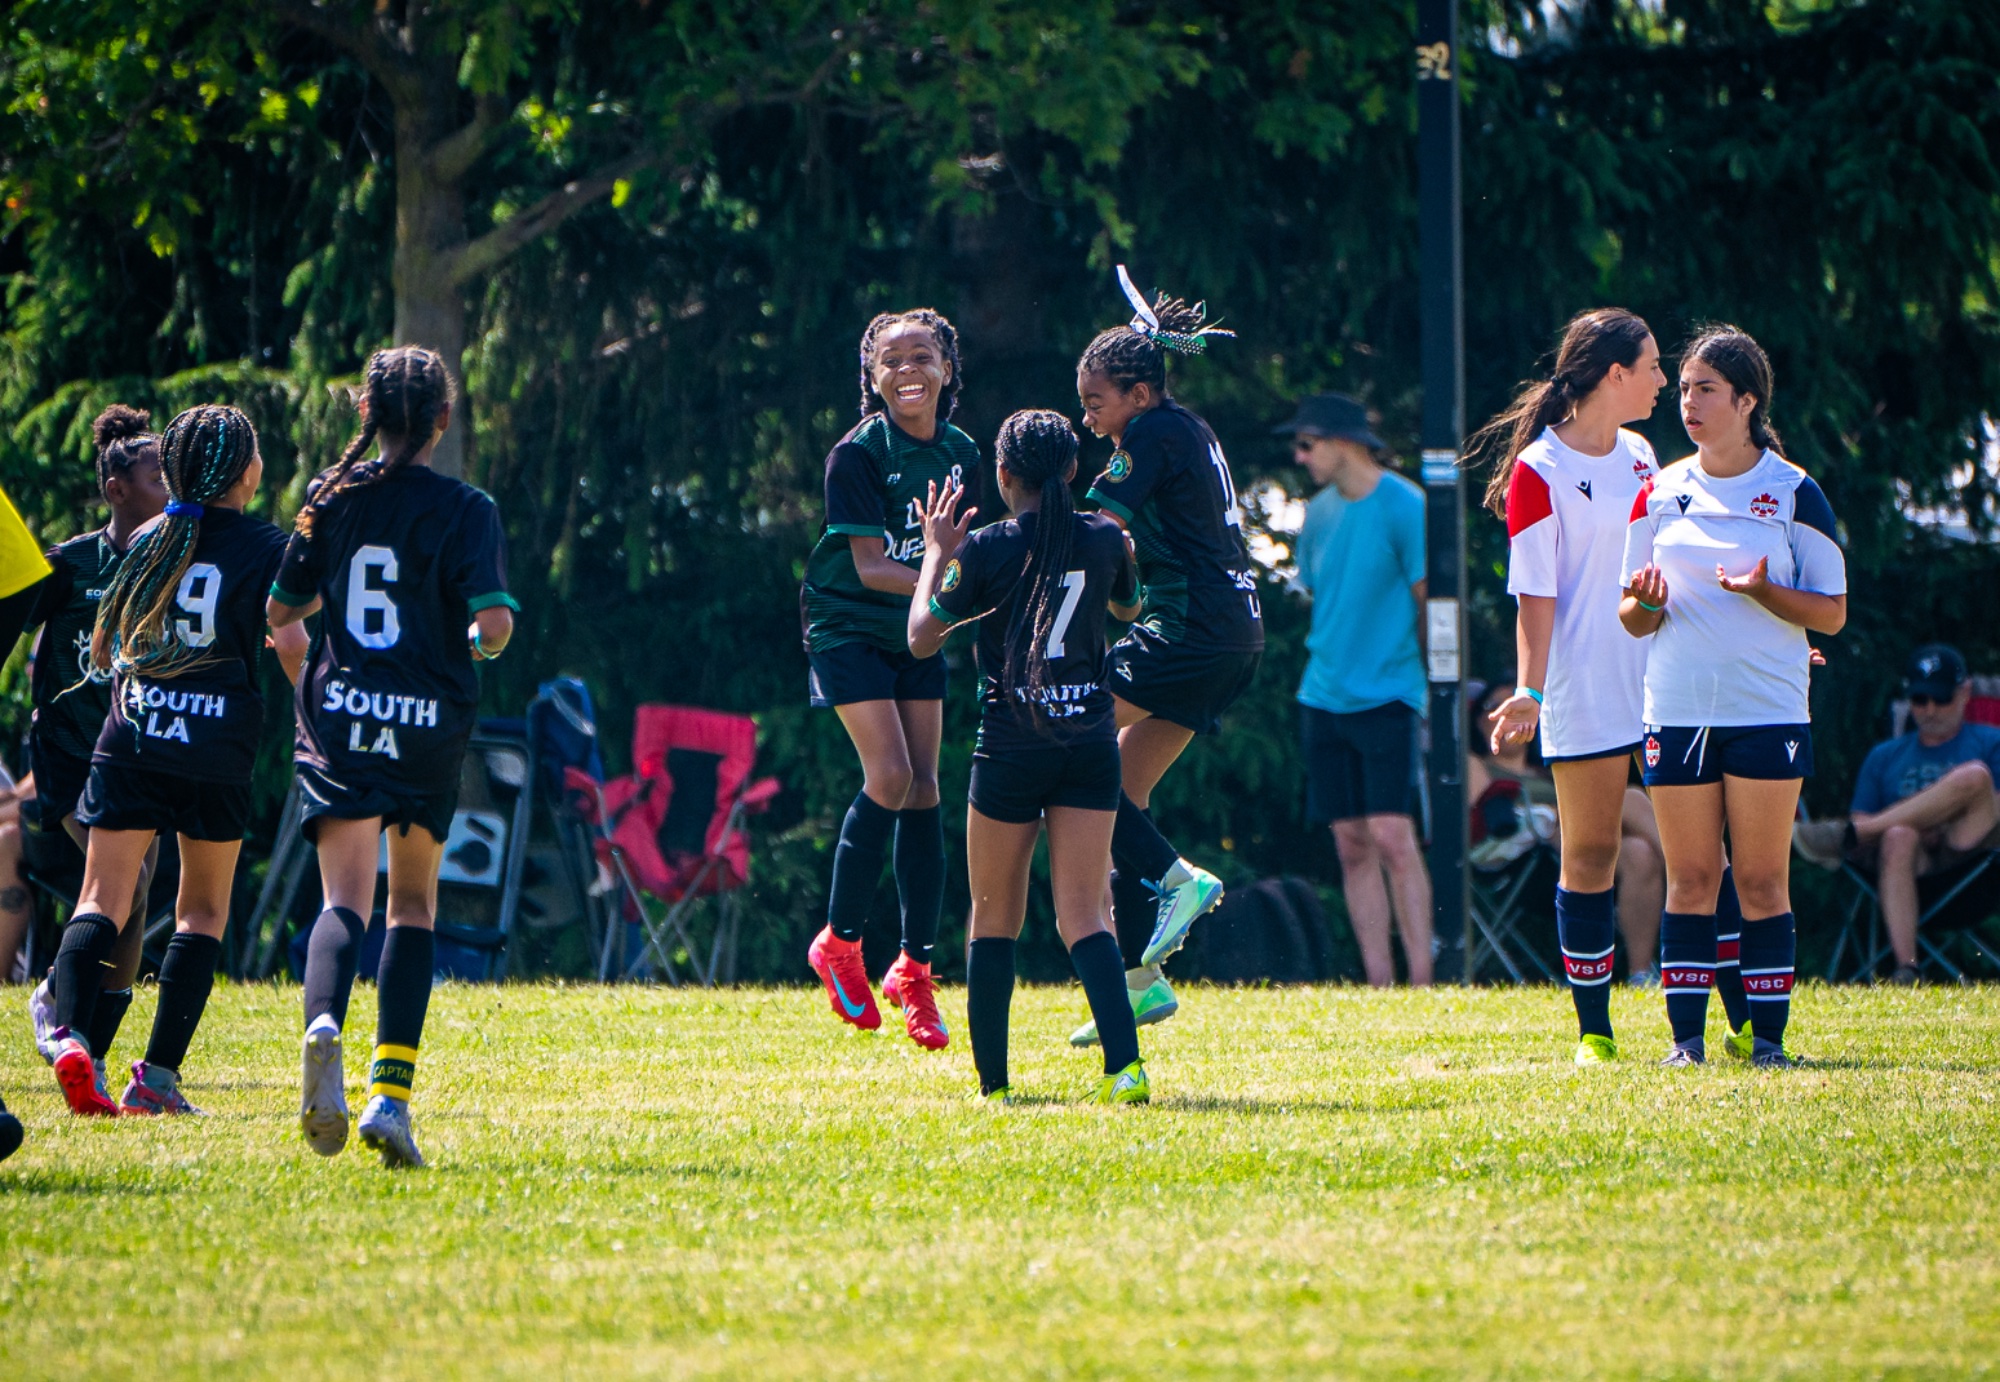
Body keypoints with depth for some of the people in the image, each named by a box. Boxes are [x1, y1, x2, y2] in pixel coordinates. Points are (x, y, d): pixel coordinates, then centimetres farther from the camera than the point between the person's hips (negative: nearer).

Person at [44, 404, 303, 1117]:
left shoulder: (149, 541, 11)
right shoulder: (266, 547, -1)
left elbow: (101, 650, 18)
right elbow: (293, 651, -8)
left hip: (129, 738, 2)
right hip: (219, 745, -2)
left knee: (103, 900, 0)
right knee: (203, 911, 11)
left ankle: (69, 1033, -26)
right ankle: (157, 1077, 1)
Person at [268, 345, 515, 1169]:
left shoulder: (333, 497, 5)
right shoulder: (463, 510, -3)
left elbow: (280, 612, 12)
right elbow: (494, 619, -14)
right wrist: (479, 645, 9)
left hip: (338, 713, 1)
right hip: (429, 724, -1)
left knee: (346, 900, -7)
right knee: (414, 905, 13)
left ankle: (324, 1025, -40)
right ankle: (391, 1094, 3)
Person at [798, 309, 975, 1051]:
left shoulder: (961, 453, 0)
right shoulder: (858, 454, -18)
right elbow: (869, 564, -23)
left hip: (917, 632, 5)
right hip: (848, 626, -5)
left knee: (924, 788, 0)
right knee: (889, 776, -17)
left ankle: (913, 969, 8)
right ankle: (839, 944, -1)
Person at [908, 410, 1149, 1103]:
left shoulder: (985, 549, -9)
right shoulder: (1104, 539, 2)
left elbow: (922, 638, 1)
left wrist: (936, 553, 12)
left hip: (1010, 747, -3)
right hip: (1090, 745, 3)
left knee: (995, 918, 11)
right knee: (1083, 917, 0)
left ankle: (993, 1082, 12)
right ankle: (1125, 1065, -19)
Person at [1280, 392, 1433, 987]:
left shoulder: (1403, 506, -9)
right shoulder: (1320, 511, 11)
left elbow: (1428, 601, -6)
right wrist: (1332, 657, 14)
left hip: (1387, 694, -6)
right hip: (1324, 695, 6)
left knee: (1390, 834, -14)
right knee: (1352, 844, 4)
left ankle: (1422, 980, -12)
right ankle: (1379, 985, 6)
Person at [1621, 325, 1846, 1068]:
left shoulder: (1794, 493, 0)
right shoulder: (1661, 493, 9)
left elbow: (1831, 613, 0)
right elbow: (1633, 618, 13)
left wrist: (1764, 592, -17)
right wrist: (1645, 604, -11)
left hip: (1768, 711, -2)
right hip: (1677, 709, 2)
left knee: (1761, 880, -2)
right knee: (1689, 880, 1)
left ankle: (1767, 1036, 3)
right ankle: (1686, 1037, 4)